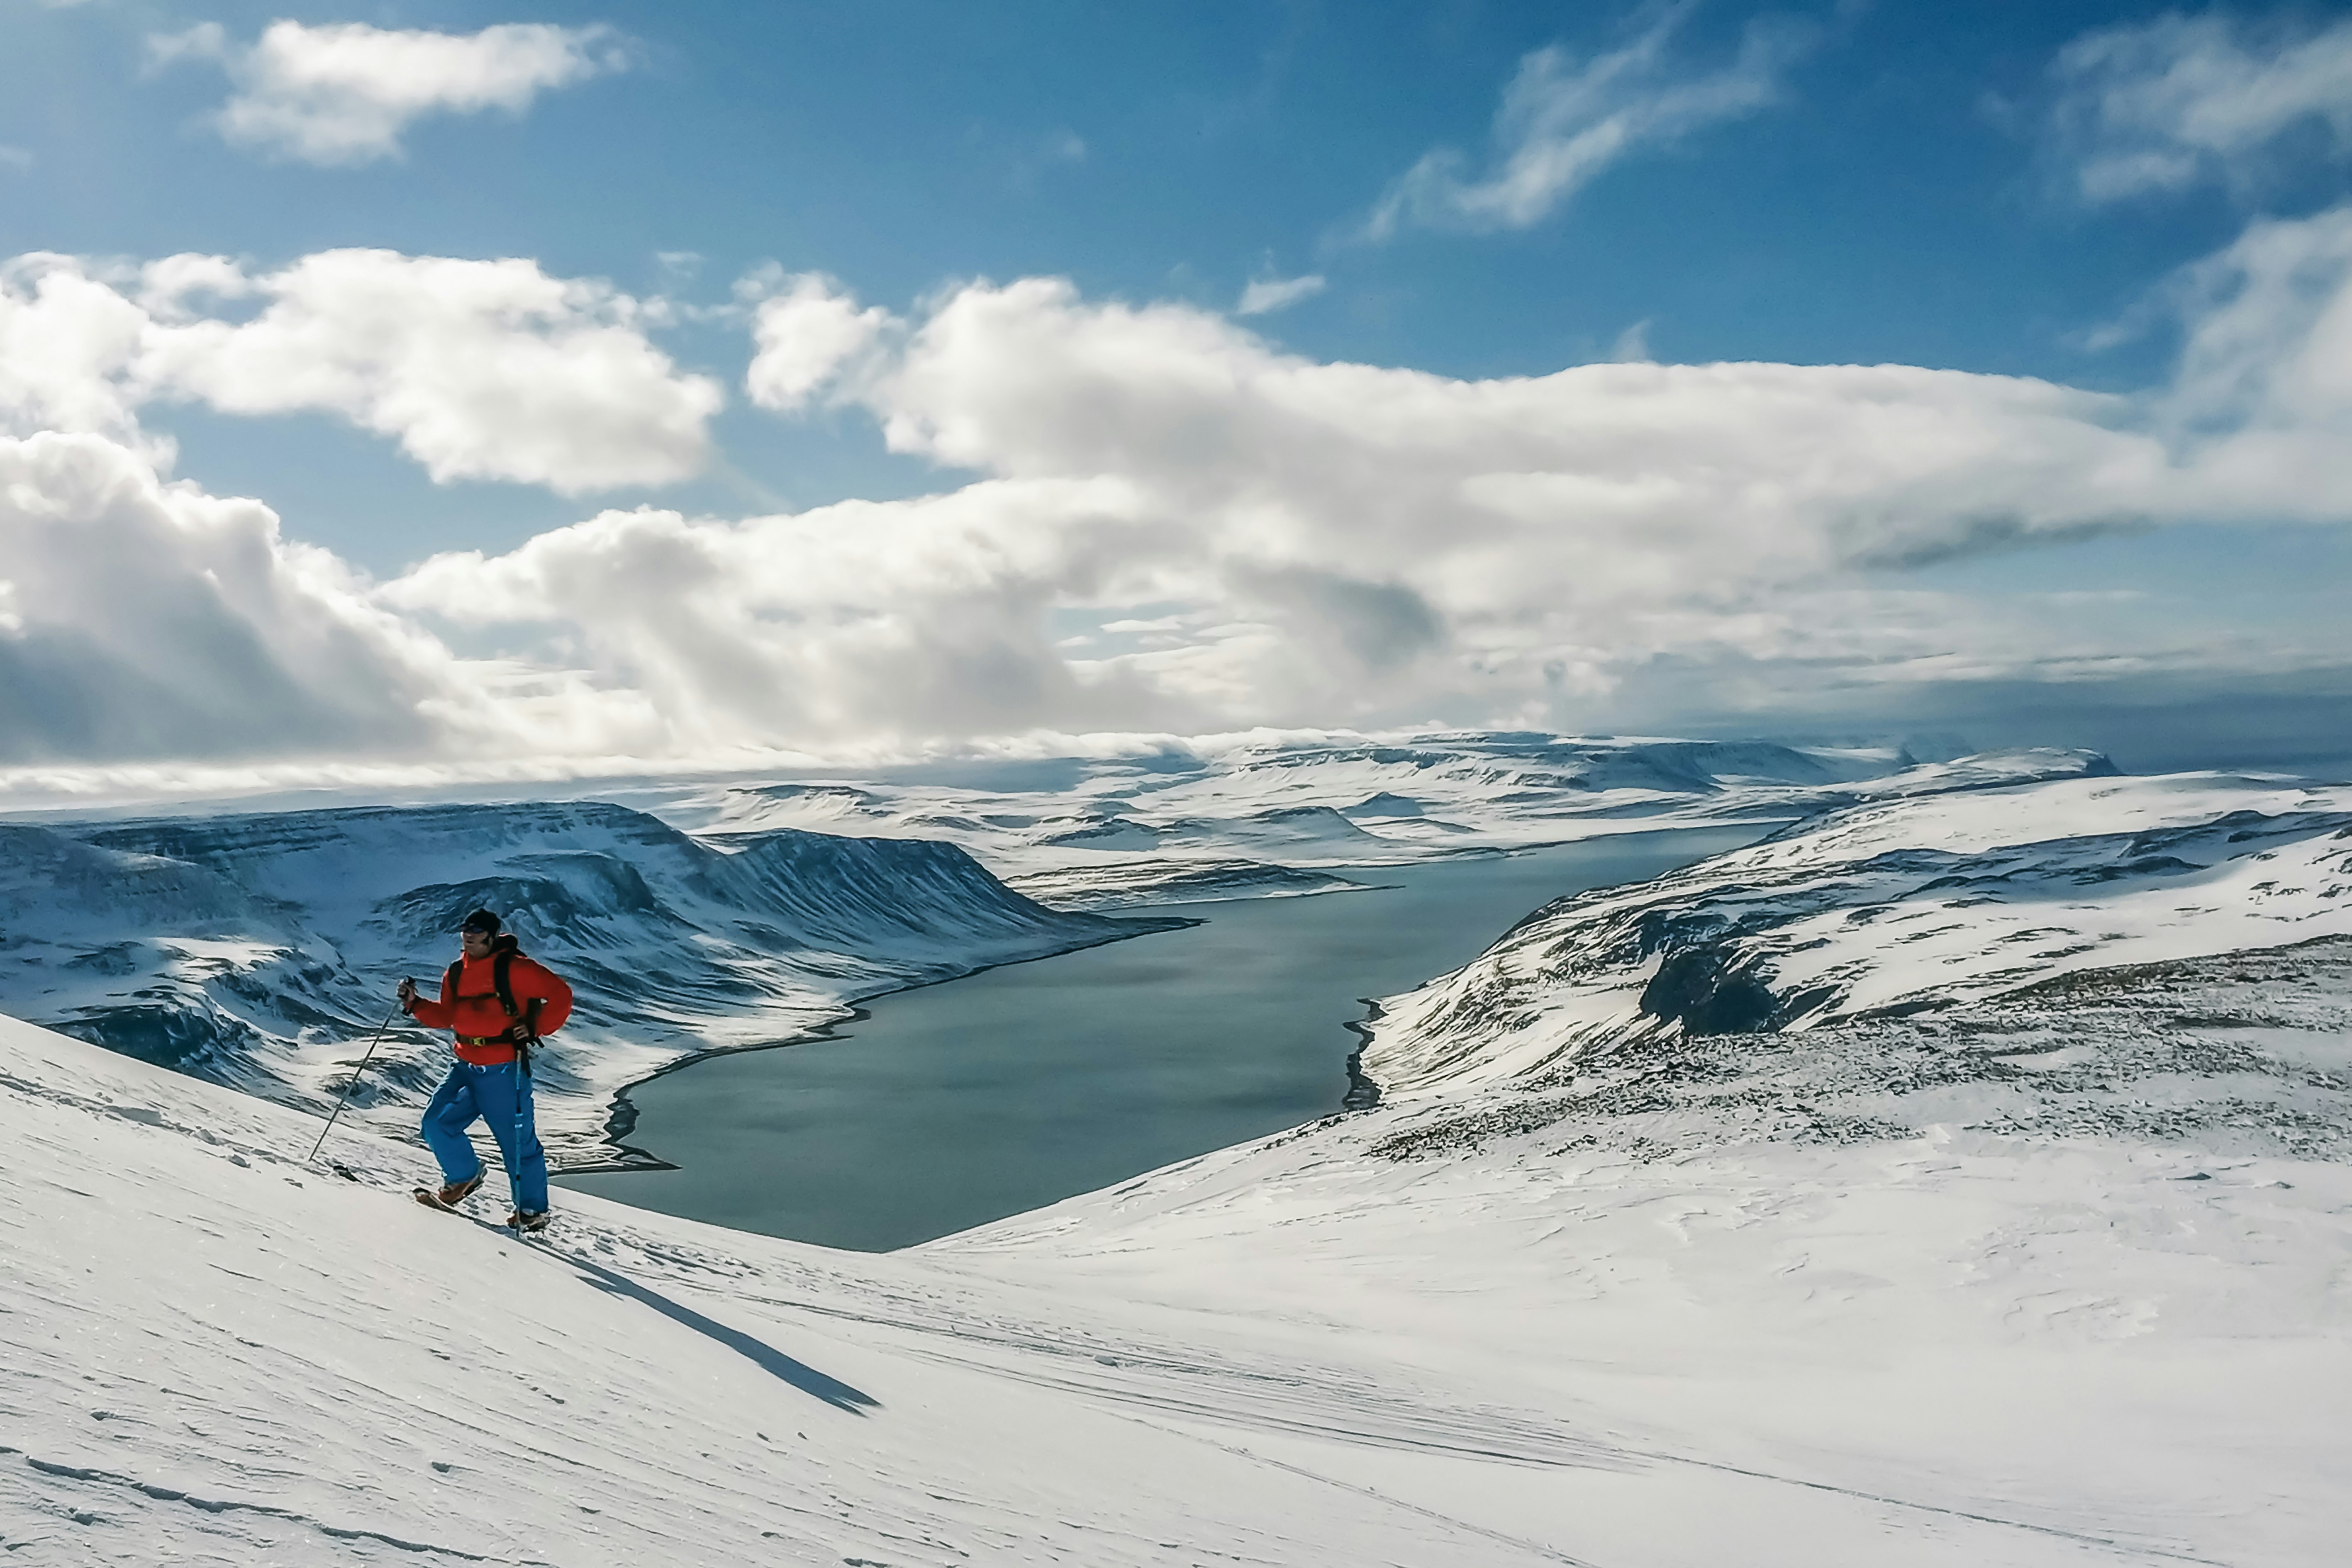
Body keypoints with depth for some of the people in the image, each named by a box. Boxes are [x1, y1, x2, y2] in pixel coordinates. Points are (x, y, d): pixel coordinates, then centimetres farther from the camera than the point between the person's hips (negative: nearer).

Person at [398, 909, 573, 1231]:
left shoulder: (514, 968, -12)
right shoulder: (456, 973, 10)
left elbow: (560, 995, -12)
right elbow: (446, 1017, 18)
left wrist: (534, 1028, -15)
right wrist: (414, 1004, 5)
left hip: (504, 1071, -7)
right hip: (466, 1067, 7)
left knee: (518, 1141, 0)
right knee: (436, 1123, 3)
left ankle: (532, 1210, 13)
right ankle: (464, 1176, 28)